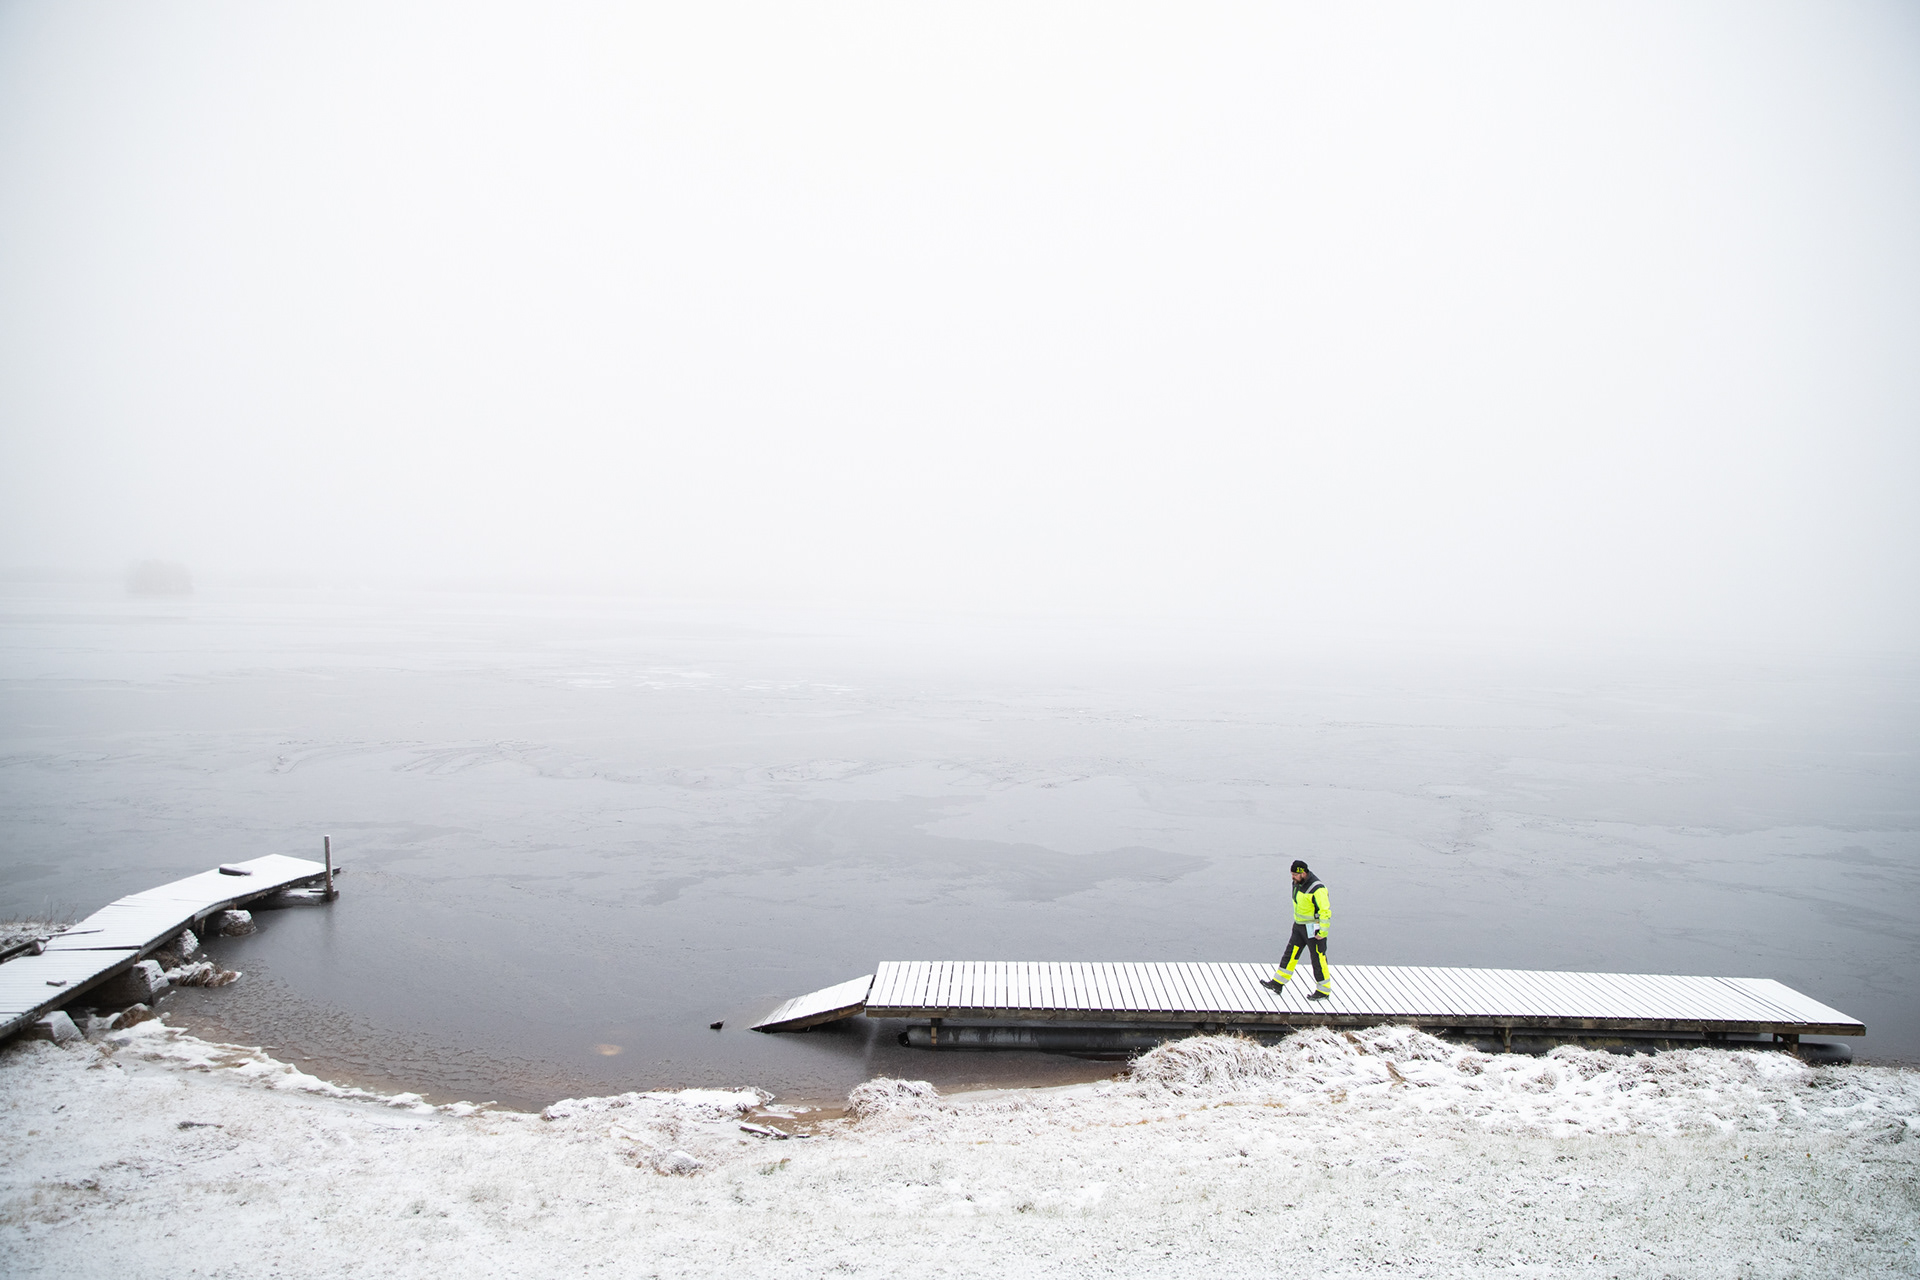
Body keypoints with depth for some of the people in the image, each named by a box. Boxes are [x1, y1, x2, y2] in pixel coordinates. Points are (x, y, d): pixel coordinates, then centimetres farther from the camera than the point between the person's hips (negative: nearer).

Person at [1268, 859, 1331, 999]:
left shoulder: (1317, 889, -26)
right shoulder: (1298, 883, 2)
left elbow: (1326, 911, -24)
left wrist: (1322, 932, -21)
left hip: (1313, 928, -9)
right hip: (1299, 926, 9)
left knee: (1318, 958, 2)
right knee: (1291, 953, 10)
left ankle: (1324, 991, 16)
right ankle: (1278, 983, 16)